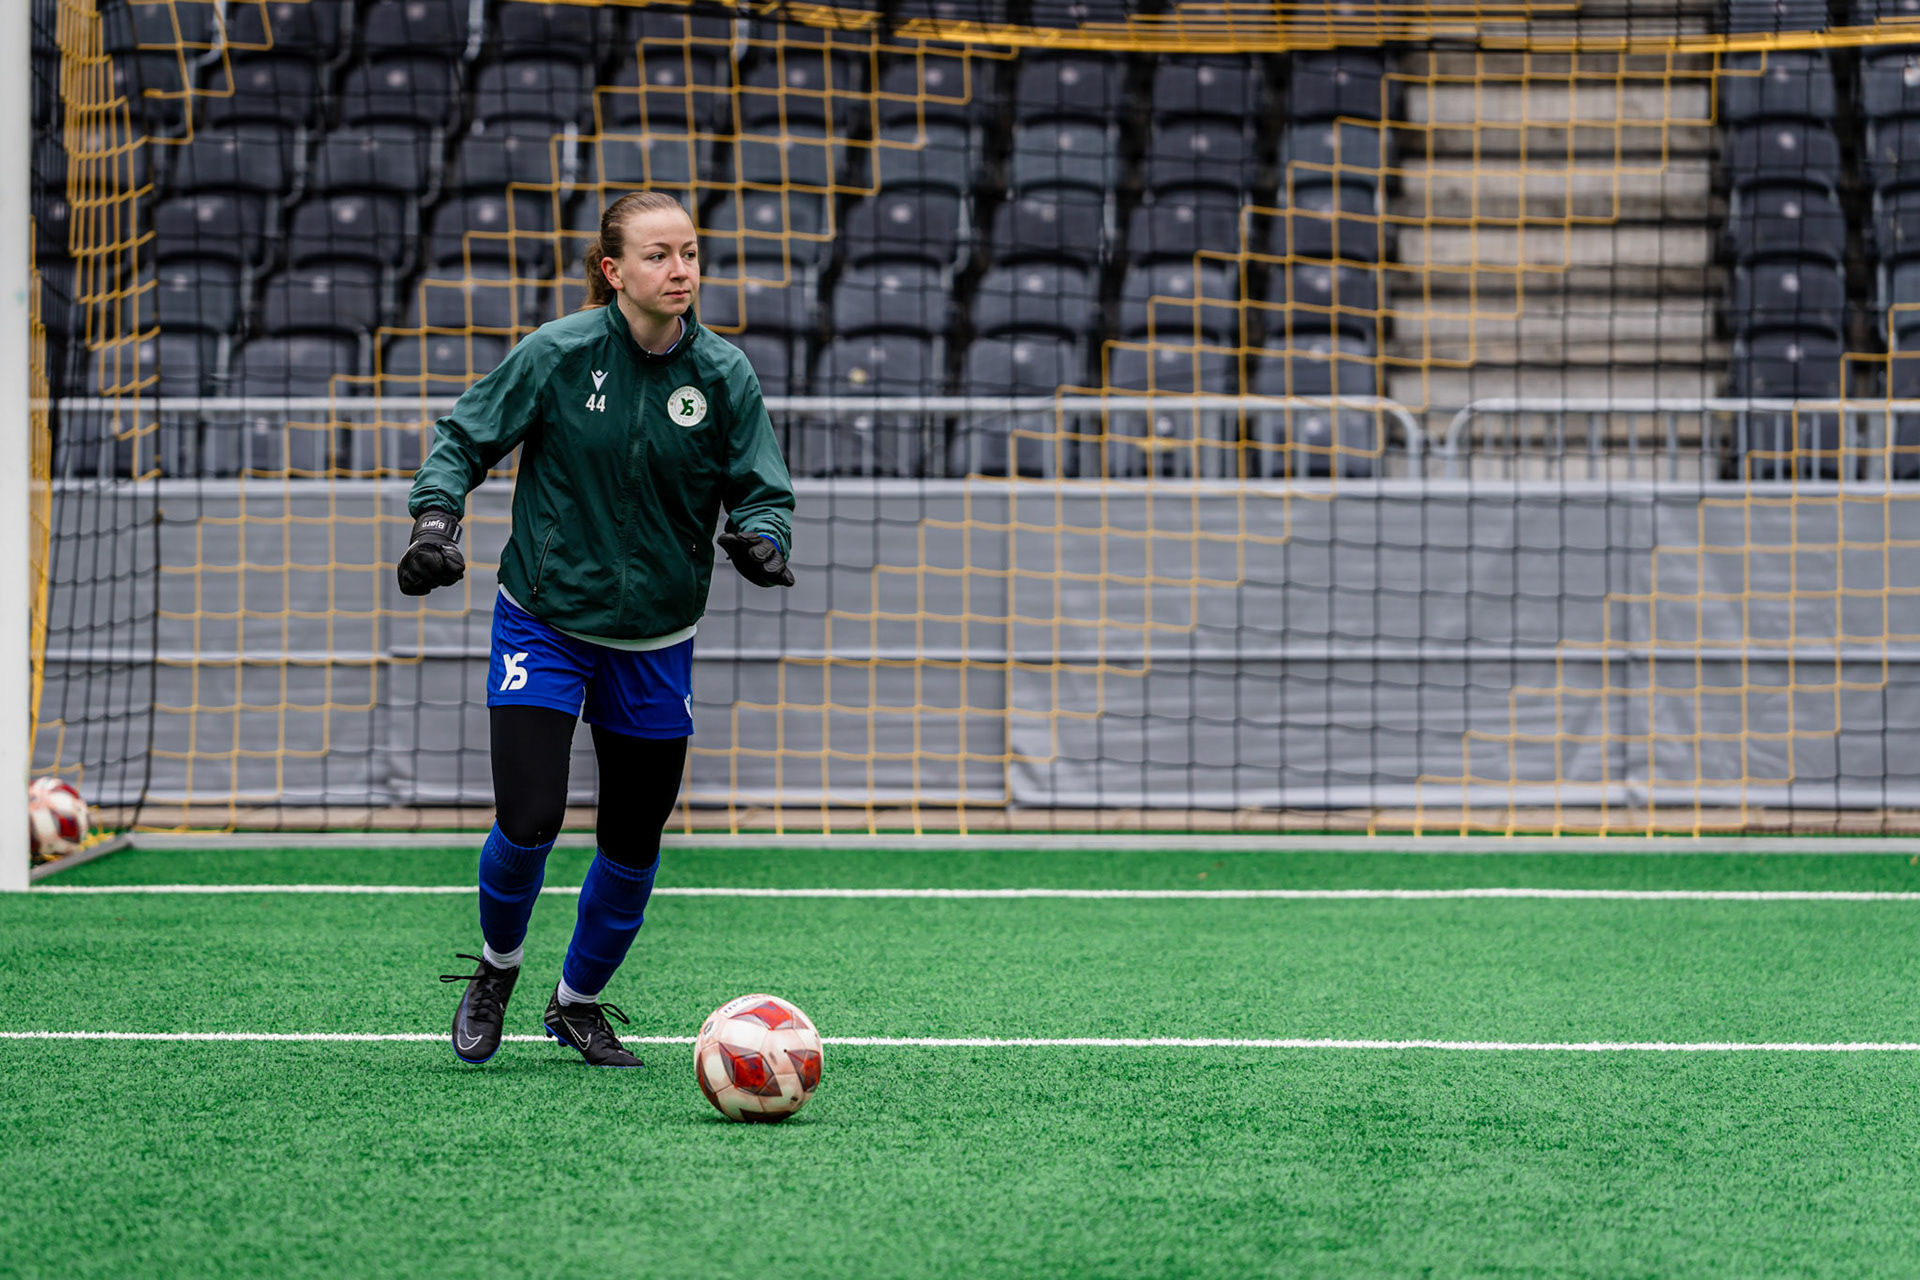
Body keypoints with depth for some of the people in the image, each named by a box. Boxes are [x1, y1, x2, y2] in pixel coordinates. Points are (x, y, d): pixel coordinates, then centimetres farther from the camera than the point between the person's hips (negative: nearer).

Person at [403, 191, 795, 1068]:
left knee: (633, 846, 9)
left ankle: (578, 1002, 35)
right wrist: (436, 516, -18)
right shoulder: (557, 353, -12)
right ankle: (497, 968, 17)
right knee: (527, 821, -16)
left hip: (654, 647, 3)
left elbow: (763, 490, -2)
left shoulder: (724, 375, -6)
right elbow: (465, 436, -2)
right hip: (543, 625, -3)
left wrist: (760, 537, -24)